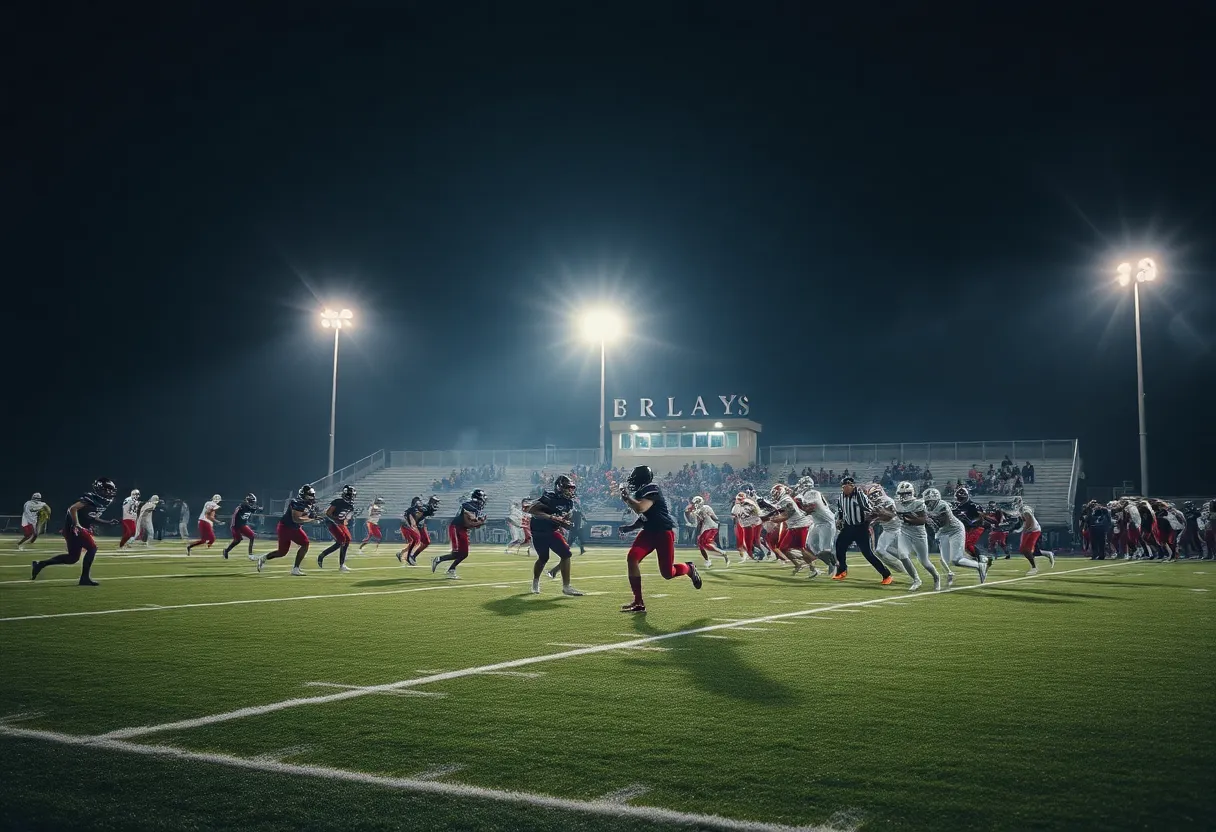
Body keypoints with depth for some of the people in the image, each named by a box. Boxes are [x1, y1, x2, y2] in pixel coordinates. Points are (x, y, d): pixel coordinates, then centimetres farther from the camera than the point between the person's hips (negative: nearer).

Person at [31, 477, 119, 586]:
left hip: (81, 528, 10)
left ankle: (39, 564, 20)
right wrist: (77, 525, -30)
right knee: (92, 548, -13)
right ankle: (85, 578, -5)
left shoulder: (100, 502, 11)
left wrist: (108, 523, 15)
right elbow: (73, 508, -25)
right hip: (73, 528, -10)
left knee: (73, 557, 13)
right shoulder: (90, 498, -17)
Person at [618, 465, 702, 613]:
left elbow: (640, 509, -33)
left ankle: (689, 569, 31)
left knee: (667, 573, -5)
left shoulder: (652, 490, -18)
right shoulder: (640, 493, 9)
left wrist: (626, 497, -18)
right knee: (632, 559, -11)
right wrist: (630, 527, 5)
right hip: (649, 531, 8)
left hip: (664, 532, -8)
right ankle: (638, 602, -6)